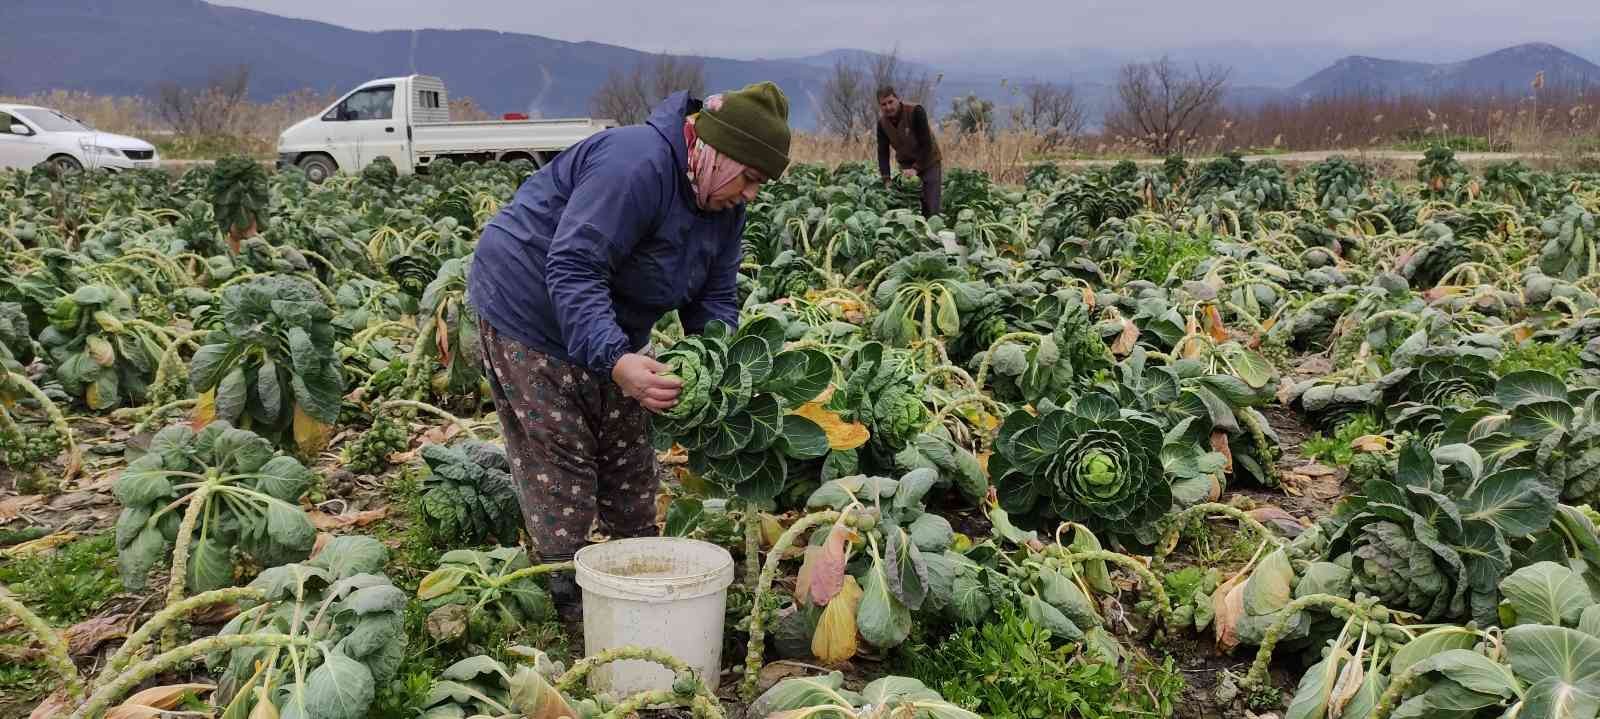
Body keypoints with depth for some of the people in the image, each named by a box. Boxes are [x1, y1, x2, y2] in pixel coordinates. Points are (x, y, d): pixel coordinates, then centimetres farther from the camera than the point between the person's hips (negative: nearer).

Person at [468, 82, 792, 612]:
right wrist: (616, 359, -47)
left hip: (608, 332, 9)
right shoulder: (637, 167, -32)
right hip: (528, 314, -9)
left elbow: (714, 300, 1)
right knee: (560, 466, -5)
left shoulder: (722, 205, -2)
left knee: (631, 460, 14)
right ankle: (567, 599, 6)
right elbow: (572, 270, -37)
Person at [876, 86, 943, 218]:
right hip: (906, 166, 4)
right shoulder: (882, 123, -6)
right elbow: (883, 152, -6)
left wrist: (916, 168, -28)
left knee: (931, 209, -9)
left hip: (928, 163, -4)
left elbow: (926, 144, -23)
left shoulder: (916, 112, -22)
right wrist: (886, 179, -17)